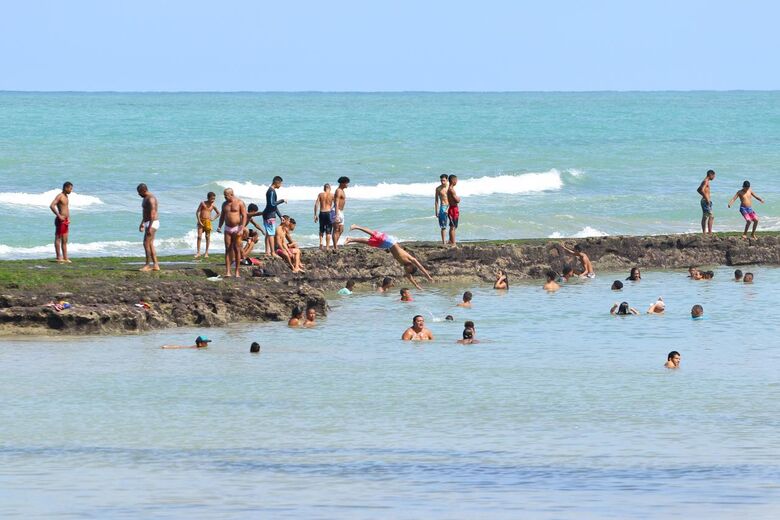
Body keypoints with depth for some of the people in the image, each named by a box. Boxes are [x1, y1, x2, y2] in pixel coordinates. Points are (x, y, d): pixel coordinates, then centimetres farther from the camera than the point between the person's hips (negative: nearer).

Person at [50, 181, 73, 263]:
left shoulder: (66, 197, 16)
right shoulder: (60, 196, -11)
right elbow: (52, 206, -23)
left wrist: (68, 218, 18)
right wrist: (59, 216, -21)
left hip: (66, 220, 9)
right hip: (61, 220, -9)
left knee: (65, 240, 9)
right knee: (58, 238, -5)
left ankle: (65, 257, 11)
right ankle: (59, 257, -5)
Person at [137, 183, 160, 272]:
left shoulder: (150, 199, -18)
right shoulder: (146, 198, 16)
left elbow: (152, 214, -25)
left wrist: (150, 227, -29)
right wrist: (142, 223, 33)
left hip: (152, 224, -11)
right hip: (149, 224, 11)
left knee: (146, 244, -11)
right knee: (150, 245, 9)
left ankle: (148, 264, -8)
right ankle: (155, 265, 9)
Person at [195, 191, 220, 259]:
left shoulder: (213, 206, 4)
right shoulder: (203, 203, -3)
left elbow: (218, 213, 18)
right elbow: (197, 212, -3)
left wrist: (213, 218, 5)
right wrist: (199, 221, -11)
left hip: (207, 222, 1)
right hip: (201, 221, -1)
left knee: (207, 237, 3)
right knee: (199, 236, -6)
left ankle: (206, 252, 12)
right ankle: (198, 252, -3)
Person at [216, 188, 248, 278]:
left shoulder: (239, 203, -5)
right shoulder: (225, 204, 11)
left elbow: (244, 216, -8)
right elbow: (222, 216, 19)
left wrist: (242, 229, -18)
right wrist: (219, 226, 4)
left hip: (237, 229, -4)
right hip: (228, 229, 4)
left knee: (237, 249, -2)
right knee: (228, 249, -3)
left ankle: (237, 272, 3)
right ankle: (227, 272, -6)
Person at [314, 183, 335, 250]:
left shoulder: (320, 195, 3)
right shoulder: (332, 195, 0)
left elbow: (316, 205, -1)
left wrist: (315, 215, 2)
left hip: (322, 213, 1)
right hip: (329, 213, -1)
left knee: (321, 229, 19)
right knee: (328, 231, 5)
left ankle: (321, 242, 2)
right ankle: (327, 246, 2)